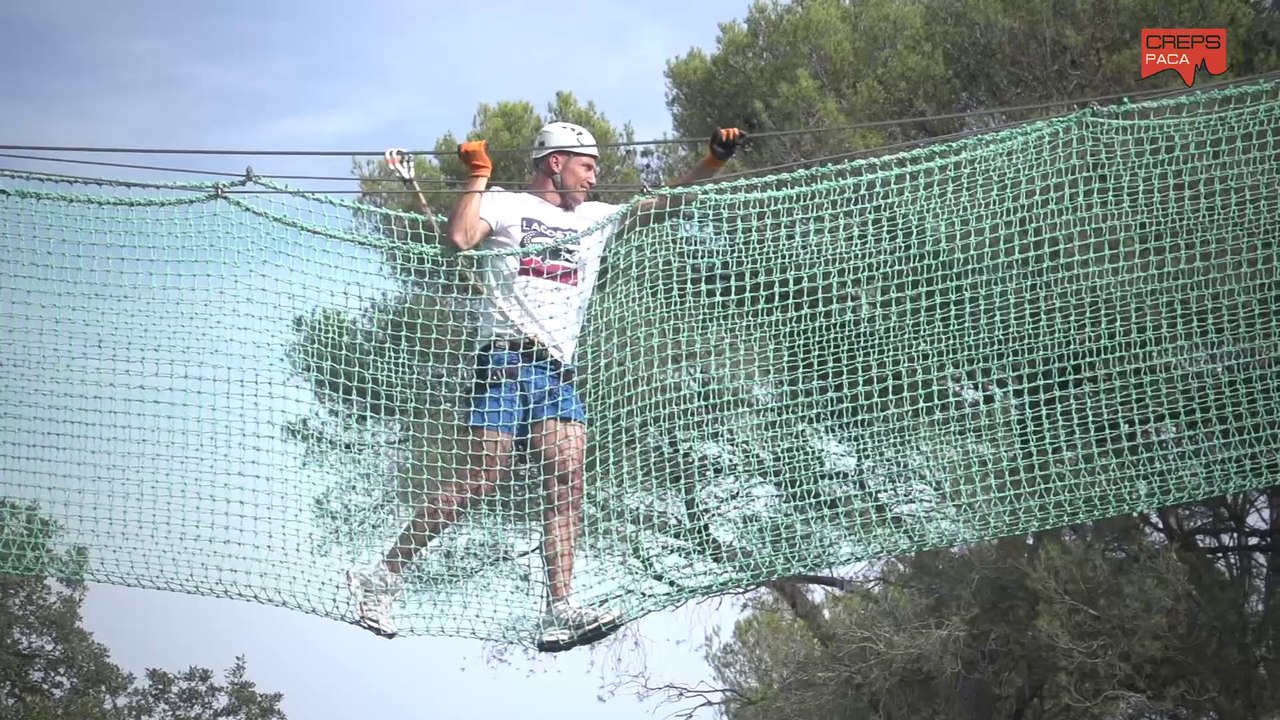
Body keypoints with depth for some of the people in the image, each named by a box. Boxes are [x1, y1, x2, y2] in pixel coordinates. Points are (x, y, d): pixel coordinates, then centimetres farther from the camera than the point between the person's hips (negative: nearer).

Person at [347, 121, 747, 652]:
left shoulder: (595, 219, 25)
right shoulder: (505, 205, 7)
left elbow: (663, 205, 22)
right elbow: (459, 237, -11)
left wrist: (711, 164, 11)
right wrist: (478, 176, -5)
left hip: (558, 371, 6)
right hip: (506, 357, -6)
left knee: (568, 480, -12)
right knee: (482, 480, -13)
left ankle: (559, 614, -19)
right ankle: (381, 579, -5)